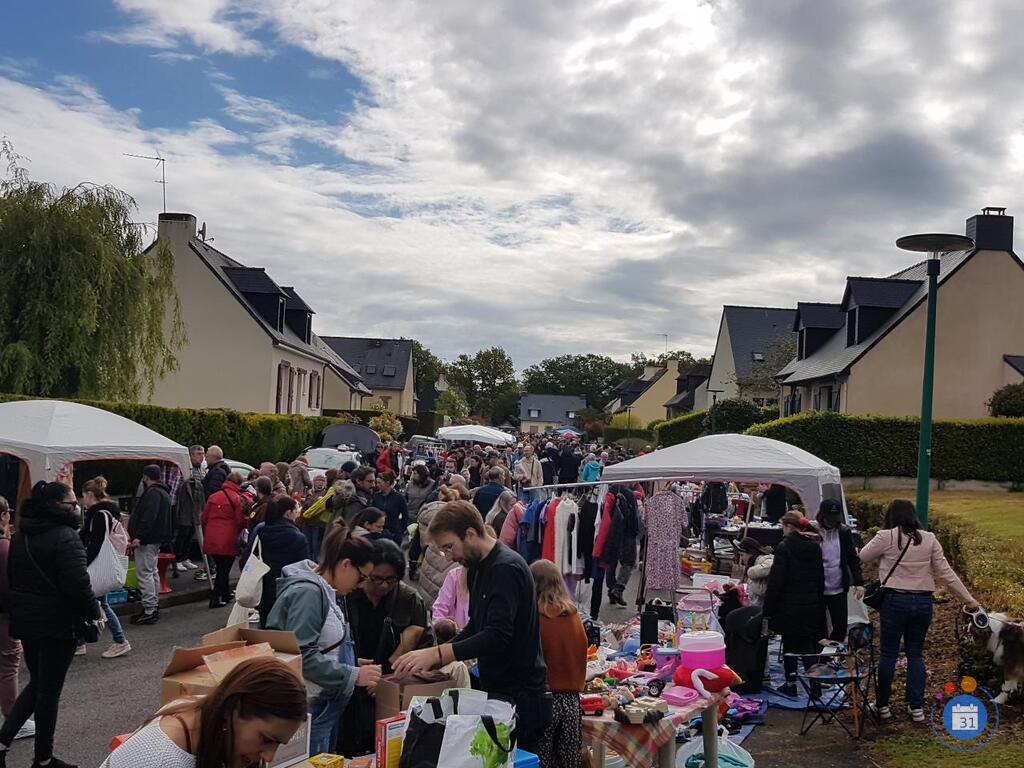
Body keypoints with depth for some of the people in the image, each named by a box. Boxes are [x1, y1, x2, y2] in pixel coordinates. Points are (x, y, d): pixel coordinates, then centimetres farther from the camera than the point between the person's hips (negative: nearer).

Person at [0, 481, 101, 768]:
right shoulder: (65, 536, -19)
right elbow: (77, 583, -23)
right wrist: (94, 612, -10)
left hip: (25, 619, 8)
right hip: (57, 622, -8)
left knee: (37, 683, 22)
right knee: (49, 689, 4)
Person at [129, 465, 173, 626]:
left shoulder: (152, 492, -15)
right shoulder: (163, 492, 18)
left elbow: (148, 517, -27)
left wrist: (138, 536, -30)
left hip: (147, 540, -11)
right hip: (157, 539, 11)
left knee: (144, 573, -9)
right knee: (152, 572, 17)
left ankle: (149, 611, -10)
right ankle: (154, 607, 23)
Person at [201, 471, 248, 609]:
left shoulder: (213, 497, 8)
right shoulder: (237, 499, -9)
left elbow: (204, 518, 12)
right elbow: (241, 521, -11)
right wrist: (248, 519, 10)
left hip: (211, 539, 6)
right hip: (227, 540, -6)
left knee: (221, 568, 20)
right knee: (224, 569, 2)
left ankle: (225, 594, 33)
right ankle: (215, 598, -4)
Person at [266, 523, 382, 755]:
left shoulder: (321, 590, 12)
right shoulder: (307, 592, -19)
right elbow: (303, 656, -26)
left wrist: (353, 664, 9)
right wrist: (354, 675, -22)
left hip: (325, 708, 10)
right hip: (310, 710, -10)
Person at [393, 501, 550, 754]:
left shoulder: (506, 569, -19)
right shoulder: (478, 567, 12)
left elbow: (497, 636, -28)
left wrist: (437, 654, -29)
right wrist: (437, 657, 3)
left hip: (520, 697, -9)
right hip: (497, 690, 9)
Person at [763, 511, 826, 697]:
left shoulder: (784, 547, -14)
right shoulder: (815, 546, 5)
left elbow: (776, 581, -15)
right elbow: (820, 578, 13)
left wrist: (768, 609, -10)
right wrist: (819, 602, 21)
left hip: (789, 605, -5)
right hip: (811, 605, 5)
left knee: (789, 644, 7)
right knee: (807, 644, 10)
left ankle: (791, 684, 13)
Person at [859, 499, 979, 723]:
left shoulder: (886, 537, -8)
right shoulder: (929, 539, 3)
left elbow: (861, 558, 3)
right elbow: (946, 573, 3)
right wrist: (969, 599, 8)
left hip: (895, 601, -4)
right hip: (923, 602, 4)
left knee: (888, 654, 7)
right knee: (916, 654, 15)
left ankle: (882, 705, 15)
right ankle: (916, 707, 16)